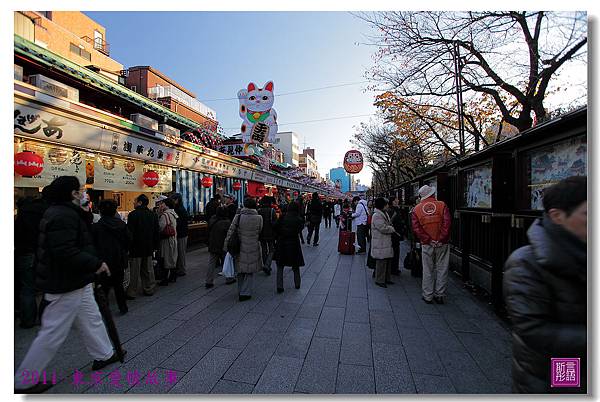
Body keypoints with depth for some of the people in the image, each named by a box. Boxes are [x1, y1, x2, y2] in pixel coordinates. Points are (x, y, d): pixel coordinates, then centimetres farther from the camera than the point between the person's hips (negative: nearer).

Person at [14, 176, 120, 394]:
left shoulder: (60, 212, 11)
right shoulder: (63, 215, -23)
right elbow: (65, 252, -30)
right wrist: (96, 264, -25)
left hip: (75, 281, 11)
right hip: (66, 285, -11)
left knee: (91, 318, 19)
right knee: (52, 334, 5)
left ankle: (104, 355, 33)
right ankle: (23, 382, 22)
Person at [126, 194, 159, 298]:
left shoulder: (133, 214, -13)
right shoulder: (153, 215, 6)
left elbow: (130, 233, -15)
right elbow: (156, 233, 10)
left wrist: (127, 247, -8)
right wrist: (155, 246, 16)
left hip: (136, 248, -5)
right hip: (149, 248, 6)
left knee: (134, 272, 3)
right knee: (148, 270, 13)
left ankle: (131, 293, 12)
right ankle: (149, 289, 21)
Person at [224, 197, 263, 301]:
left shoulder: (238, 217, -8)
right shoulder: (259, 218, -10)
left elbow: (230, 232, -5)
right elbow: (260, 233, -1)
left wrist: (226, 246, 2)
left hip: (240, 248, 2)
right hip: (253, 248, -2)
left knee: (240, 271, 18)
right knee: (249, 272, 11)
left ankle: (240, 291, 32)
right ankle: (245, 293, 11)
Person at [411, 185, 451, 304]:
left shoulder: (417, 209, 0)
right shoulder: (442, 205, -2)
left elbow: (416, 228, -9)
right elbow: (447, 223, -13)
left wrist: (428, 240, -8)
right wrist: (441, 239, -12)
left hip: (427, 245, 1)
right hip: (442, 244, 0)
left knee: (428, 271, 9)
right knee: (442, 269, 11)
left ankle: (428, 296, 17)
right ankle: (439, 295, 18)